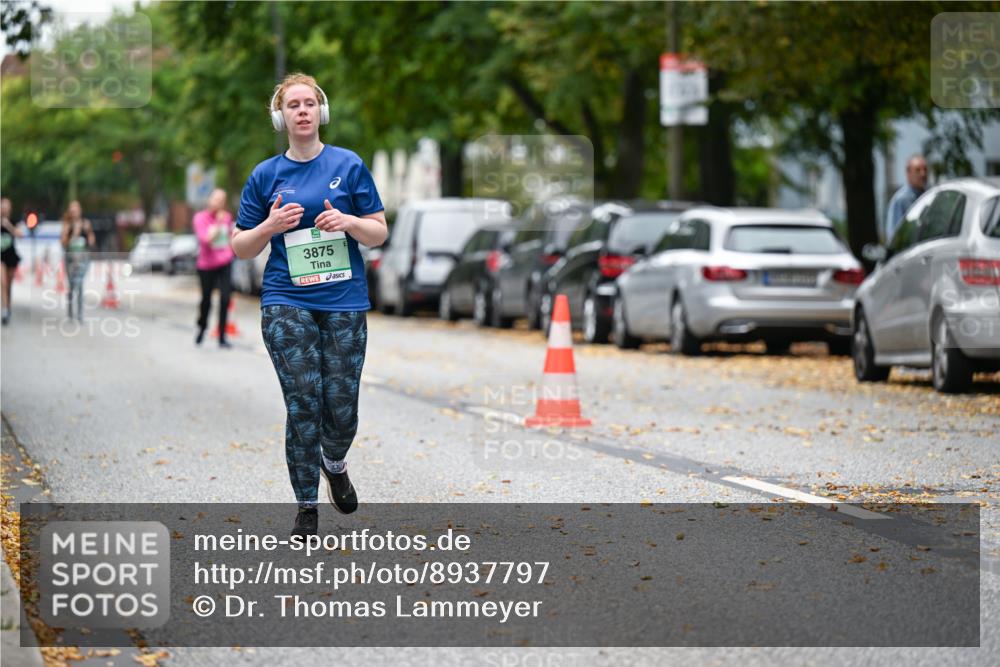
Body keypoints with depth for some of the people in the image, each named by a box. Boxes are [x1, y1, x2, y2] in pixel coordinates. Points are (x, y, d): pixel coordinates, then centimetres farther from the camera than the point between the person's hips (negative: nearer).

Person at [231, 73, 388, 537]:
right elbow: (241, 248, 9)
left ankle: (334, 464, 36)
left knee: (342, 406, 1)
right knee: (304, 403, -8)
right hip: (286, 302, 0)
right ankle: (306, 507, 3)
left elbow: (379, 233, 6)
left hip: (344, 302, 0)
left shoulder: (348, 165, 4)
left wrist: (349, 222, -14)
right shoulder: (265, 175, 6)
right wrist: (271, 226, -10)